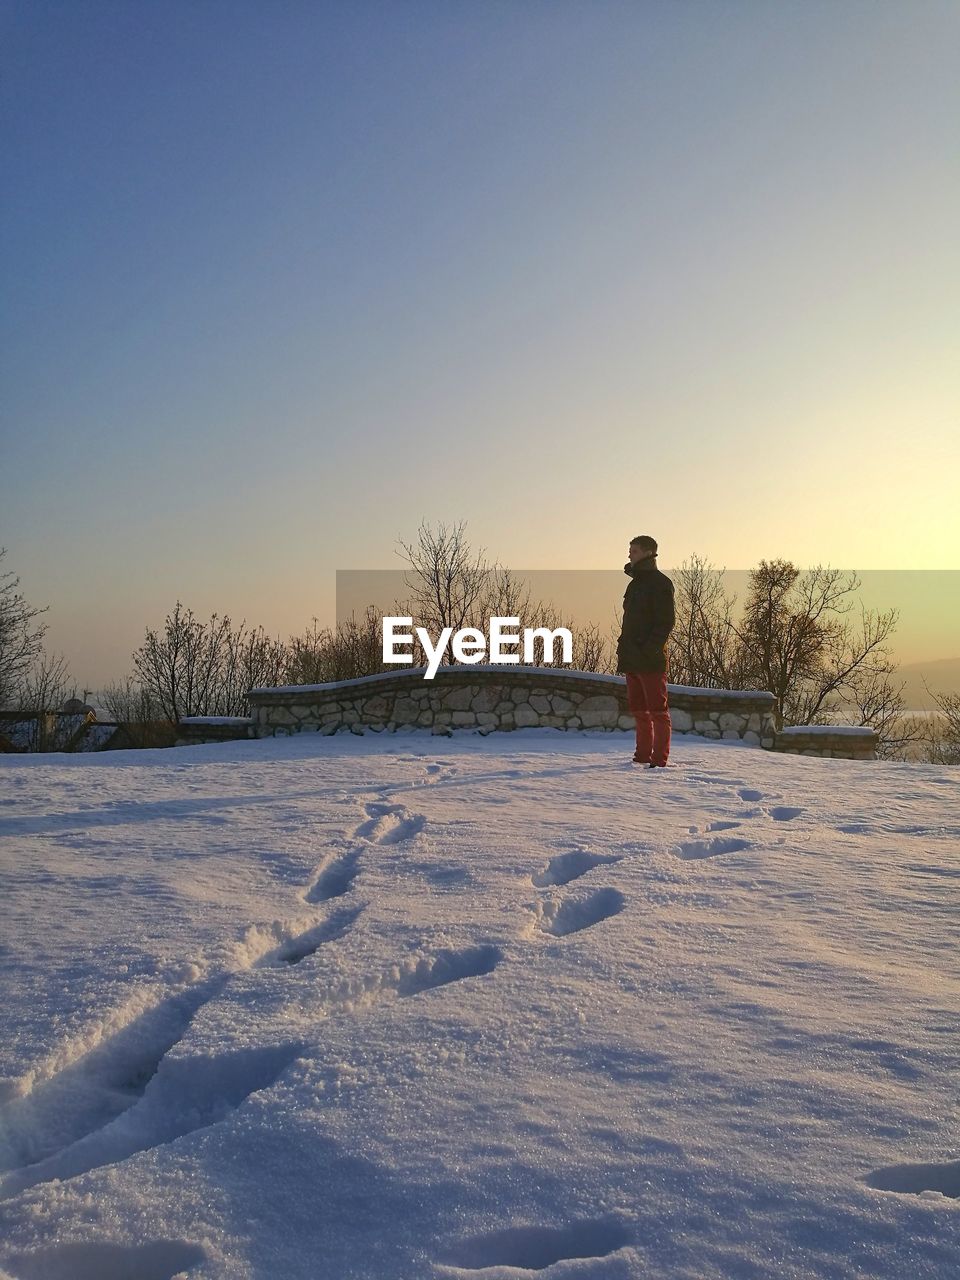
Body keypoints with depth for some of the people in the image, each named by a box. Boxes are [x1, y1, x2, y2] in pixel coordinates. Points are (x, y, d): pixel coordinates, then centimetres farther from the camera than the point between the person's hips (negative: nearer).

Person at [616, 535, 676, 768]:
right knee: (638, 709, 13)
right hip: (632, 659, 9)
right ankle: (643, 755, 22)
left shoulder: (660, 583, -7)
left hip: (650, 660, -9)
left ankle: (659, 759, 0)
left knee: (657, 709, -4)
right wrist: (624, 649, 13)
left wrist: (650, 649, -21)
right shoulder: (635, 583, 19)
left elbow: (666, 621, -14)